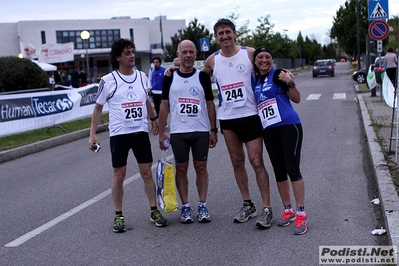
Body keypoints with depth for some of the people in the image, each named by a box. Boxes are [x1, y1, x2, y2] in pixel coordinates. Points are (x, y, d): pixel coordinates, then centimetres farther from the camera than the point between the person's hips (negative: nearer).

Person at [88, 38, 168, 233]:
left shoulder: (142, 77, 6)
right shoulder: (108, 81, -6)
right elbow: (98, 107, 2)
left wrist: (153, 119, 26)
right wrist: (92, 134, -3)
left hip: (141, 132, 3)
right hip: (119, 134, -3)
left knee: (147, 172, 5)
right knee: (119, 175, 3)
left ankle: (154, 211, 15)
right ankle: (118, 216, 14)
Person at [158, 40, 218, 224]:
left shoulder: (203, 77, 3)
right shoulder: (170, 78, 3)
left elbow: (210, 104, 6)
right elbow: (164, 105, 5)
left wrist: (213, 130, 1)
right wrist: (161, 132, 0)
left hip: (201, 131, 0)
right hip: (178, 132, 0)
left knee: (201, 167, 5)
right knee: (181, 169, 5)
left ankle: (202, 206, 13)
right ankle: (185, 207, 15)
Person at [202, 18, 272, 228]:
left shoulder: (250, 53, -4)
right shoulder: (212, 61, 4)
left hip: (250, 116, -3)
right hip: (227, 119, 4)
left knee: (256, 161, -5)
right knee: (237, 162, 10)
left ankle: (267, 209, 1)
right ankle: (248, 205, 22)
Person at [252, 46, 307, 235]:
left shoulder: (278, 75, -4)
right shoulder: (255, 81, 13)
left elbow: (297, 99, -9)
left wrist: (290, 83, -24)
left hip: (289, 126, -6)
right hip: (269, 130, 6)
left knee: (292, 169, -8)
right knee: (279, 171, 11)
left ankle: (301, 213, -3)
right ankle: (288, 210, 23)